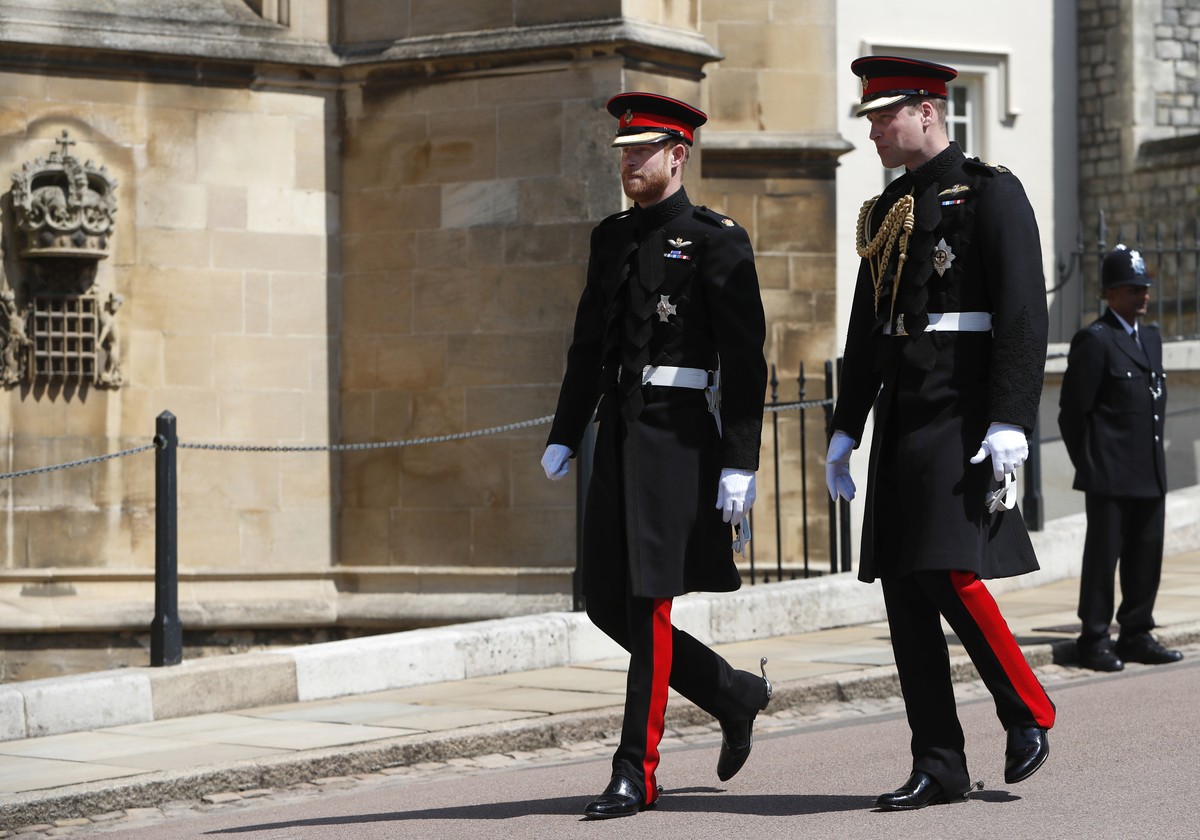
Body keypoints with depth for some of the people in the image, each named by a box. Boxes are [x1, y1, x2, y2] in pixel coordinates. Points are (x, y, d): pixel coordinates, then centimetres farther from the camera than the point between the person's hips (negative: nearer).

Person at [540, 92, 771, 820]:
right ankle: (736, 694, 25)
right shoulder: (612, 239, 14)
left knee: (648, 605, -7)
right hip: (618, 435, 7)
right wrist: (564, 438, 12)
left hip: (678, 436, -7)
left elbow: (746, 364, -10)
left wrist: (739, 466, -15)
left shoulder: (717, 242, -6)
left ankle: (636, 774, -1)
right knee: (608, 605, 6)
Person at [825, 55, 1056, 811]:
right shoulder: (886, 211, 17)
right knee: (903, 585, 2)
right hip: (901, 421, 8)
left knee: (950, 573, -16)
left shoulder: (992, 192, -5)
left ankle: (1030, 711, 7)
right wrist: (846, 431, 17)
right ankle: (939, 766, 7)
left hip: (964, 414, -8)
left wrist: (1011, 427, -20)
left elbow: (1024, 316, -12)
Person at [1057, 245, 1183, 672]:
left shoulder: (1151, 337, 16)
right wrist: (1089, 466, -6)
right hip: (1110, 476, -7)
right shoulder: (1094, 340, -8)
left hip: (1149, 473, 7)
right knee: (1102, 556, -2)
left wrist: (1155, 454, 16)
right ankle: (1094, 640, 2)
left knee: (1146, 556, 8)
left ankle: (1136, 635, 16)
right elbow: (1072, 411, -8)